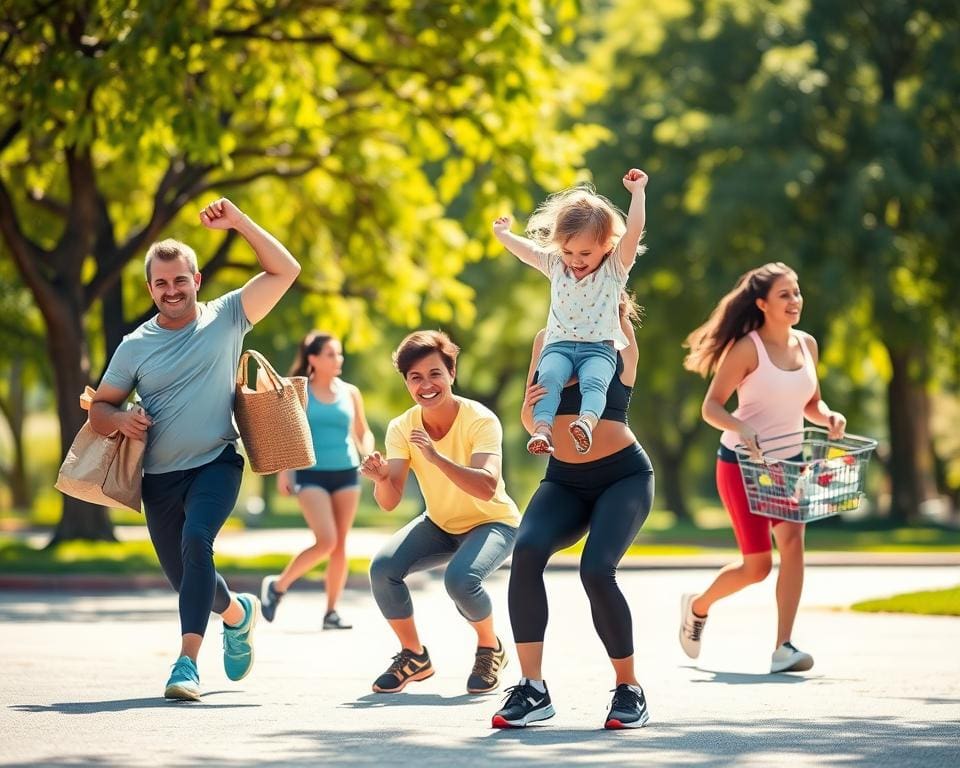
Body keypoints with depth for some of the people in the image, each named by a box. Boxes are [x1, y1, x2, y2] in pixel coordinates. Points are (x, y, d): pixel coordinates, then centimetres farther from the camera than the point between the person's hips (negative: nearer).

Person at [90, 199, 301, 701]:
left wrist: (237, 221, -11)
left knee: (196, 540, -30)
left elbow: (285, 270, -5)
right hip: (160, 476, 4)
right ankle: (238, 612, 47)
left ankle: (187, 662, -34)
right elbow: (99, 408, 10)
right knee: (184, 578, 12)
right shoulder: (135, 346, 4)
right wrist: (119, 419, -14)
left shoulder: (225, 317, -1)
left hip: (216, 463, -4)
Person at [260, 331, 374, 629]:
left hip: (347, 473, 4)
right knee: (326, 541, -17)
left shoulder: (350, 393, 7)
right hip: (311, 474, -4)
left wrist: (368, 454, -6)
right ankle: (277, 586, 3)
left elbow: (363, 432, 14)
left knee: (340, 545, 3)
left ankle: (331, 612, 12)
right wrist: (283, 471, -6)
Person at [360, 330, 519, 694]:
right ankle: (414, 656, 3)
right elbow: (390, 502, -18)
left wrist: (437, 457, -51)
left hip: (492, 522, -5)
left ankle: (490, 650, -1)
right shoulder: (401, 428, -12)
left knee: (460, 579, -33)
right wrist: (381, 478, -41)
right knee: (382, 568, -20)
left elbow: (487, 489, -40)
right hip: (439, 524, 5)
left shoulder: (480, 421, -25)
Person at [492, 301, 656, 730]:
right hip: (564, 480, 3)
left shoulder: (619, 341, 1)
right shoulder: (547, 340, 10)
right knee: (527, 550, -27)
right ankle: (532, 689, -26)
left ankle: (629, 689, -9)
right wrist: (531, 407, -11)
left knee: (596, 570, -28)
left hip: (623, 475, -3)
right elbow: (532, 422, 11)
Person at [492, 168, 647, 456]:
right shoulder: (556, 266, 16)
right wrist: (503, 234, 39)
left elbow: (633, 232, -5)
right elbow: (527, 250, 30)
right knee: (549, 377, -31)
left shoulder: (614, 268, 5)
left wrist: (638, 191, -3)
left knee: (593, 381, -35)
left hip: (600, 347, -2)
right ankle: (542, 428, -51)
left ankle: (587, 422, -60)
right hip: (559, 344, 2)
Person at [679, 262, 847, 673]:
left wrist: (828, 417, -7)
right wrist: (740, 427, -34)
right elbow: (711, 407, -15)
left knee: (793, 540, -18)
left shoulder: (806, 344, 4)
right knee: (757, 565, -3)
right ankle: (697, 606, 28)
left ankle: (783, 647, -17)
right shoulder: (747, 348, -14)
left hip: (788, 461, 5)